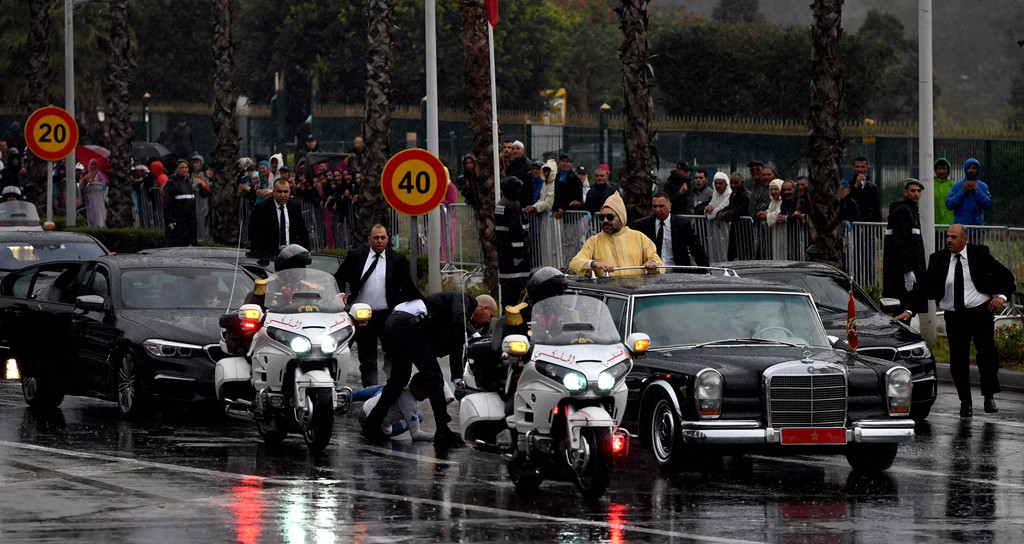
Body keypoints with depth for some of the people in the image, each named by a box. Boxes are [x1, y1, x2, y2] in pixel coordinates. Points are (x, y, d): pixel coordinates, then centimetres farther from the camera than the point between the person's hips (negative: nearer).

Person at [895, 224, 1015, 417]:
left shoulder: (980, 254, -1)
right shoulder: (938, 259, 3)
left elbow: (1005, 276, 5)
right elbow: (924, 287, 4)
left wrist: (1001, 296, -12)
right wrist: (910, 311, -6)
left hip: (981, 313, -2)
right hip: (954, 317, 2)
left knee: (987, 354, -7)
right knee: (958, 360, 0)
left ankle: (989, 397, 9)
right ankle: (965, 402, 11)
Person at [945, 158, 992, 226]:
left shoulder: (983, 186, 6)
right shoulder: (957, 186, 6)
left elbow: (988, 206, -4)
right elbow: (949, 204, -3)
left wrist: (977, 190, -10)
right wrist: (962, 192, -11)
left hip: (977, 224, 0)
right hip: (960, 224, 0)